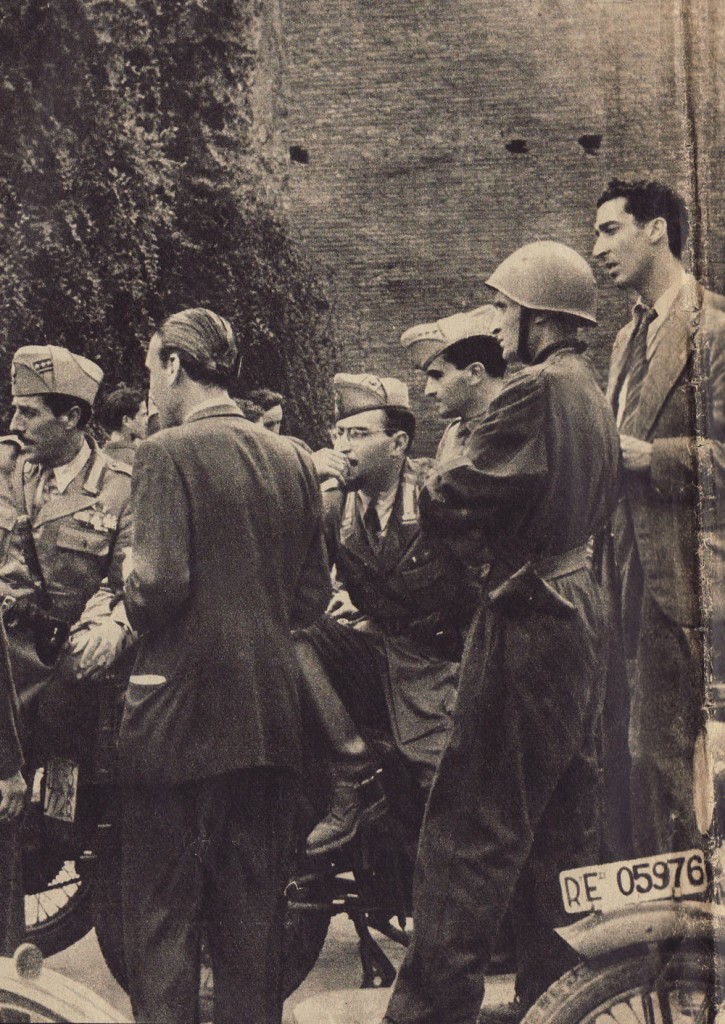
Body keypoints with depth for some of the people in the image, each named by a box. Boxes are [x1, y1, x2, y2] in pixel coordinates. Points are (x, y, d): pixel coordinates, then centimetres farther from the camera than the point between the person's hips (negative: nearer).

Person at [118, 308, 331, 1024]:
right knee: (253, 908, 15)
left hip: (181, 711, -6)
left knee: (161, 911, 5)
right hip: (270, 715, 6)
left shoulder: (168, 452, -10)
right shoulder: (292, 459, 7)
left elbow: (161, 581, -18)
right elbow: (312, 595, 7)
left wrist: (134, 609, 2)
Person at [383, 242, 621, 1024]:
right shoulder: (592, 396, 13)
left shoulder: (535, 392, -16)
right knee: (559, 823, 16)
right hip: (580, 613, 10)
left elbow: (451, 505, -19)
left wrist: (436, 482, 4)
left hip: (527, 622, -10)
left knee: (470, 828, -5)